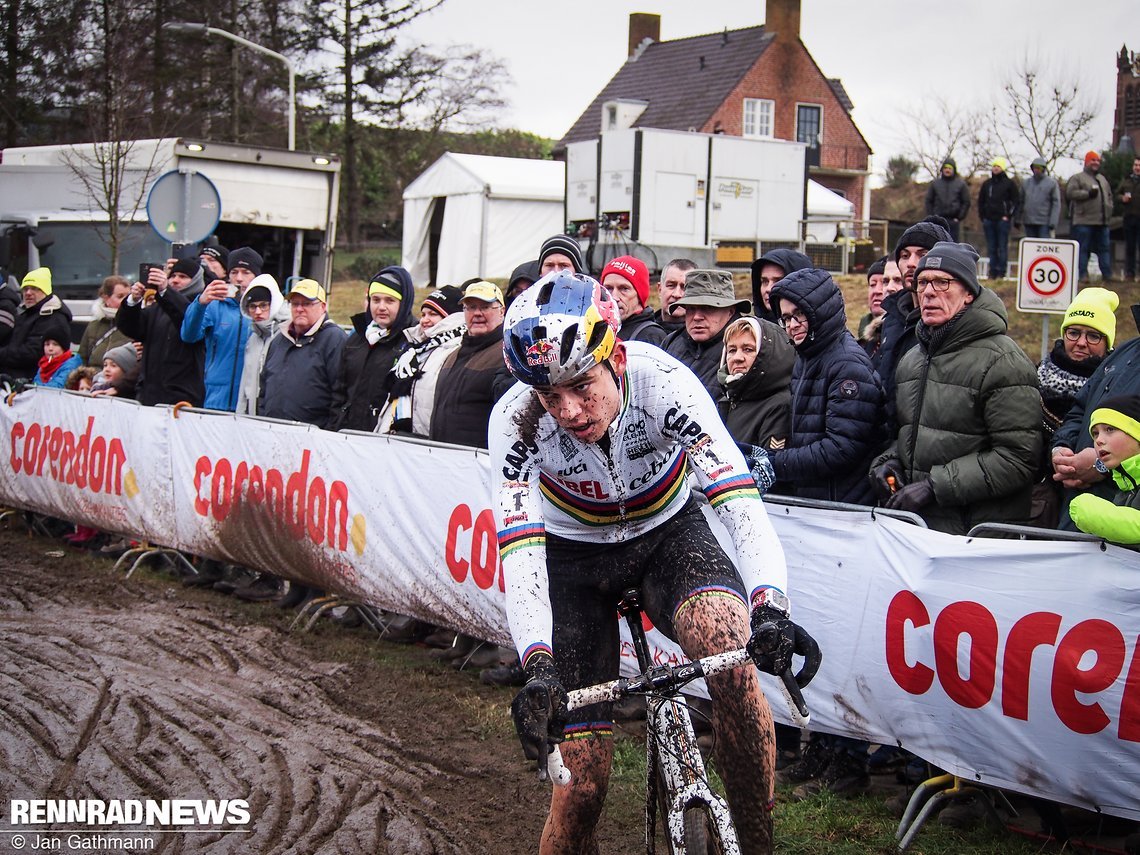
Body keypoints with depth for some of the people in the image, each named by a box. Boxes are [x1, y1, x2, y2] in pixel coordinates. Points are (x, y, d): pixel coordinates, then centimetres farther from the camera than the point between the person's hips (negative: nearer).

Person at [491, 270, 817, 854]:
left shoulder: (663, 382, -30)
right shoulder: (516, 420, -27)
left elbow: (738, 500, -37)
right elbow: (519, 549, -33)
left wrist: (771, 608, -53)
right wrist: (537, 664, -48)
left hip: (667, 532, 0)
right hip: (573, 553, 0)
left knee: (731, 647, -34)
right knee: (582, 782, -9)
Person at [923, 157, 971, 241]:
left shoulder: (961, 184, 6)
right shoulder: (935, 183, 8)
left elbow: (966, 202, 6)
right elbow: (929, 201, 10)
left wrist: (959, 217, -3)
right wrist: (931, 217, 0)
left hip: (953, 220, -1)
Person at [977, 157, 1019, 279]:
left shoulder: (1009, 183, 2)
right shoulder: (987, 184, 14)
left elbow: (1016, 200, 1)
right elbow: (981, 201, 20)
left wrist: (1009, 216, -7)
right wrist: (982, 216, 9)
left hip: (1003, 220, -4)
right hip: (989, 220, 4)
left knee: (1002, 247, -4)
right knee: (992, 248, 5)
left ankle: (1001, 272, -3)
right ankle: (993, 272, 8)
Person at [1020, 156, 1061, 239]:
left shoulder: (1052, 183, 0)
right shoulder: (1026, 183, 12)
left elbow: (1056, 204, -5)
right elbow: (1021, 202, 15)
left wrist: (1053, 223, -13)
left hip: (1045, 223, -4)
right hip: (1029, 222, 4)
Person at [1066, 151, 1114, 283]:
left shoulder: (1102, 179, 22)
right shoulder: (1077, 178, 0)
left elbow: (1109, 195, 29)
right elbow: (1070, 193, -13)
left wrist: (1109, 210, 14)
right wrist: (1088, 193, -18)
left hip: (1102, 221, 6)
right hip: (1084, 221, -6)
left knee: (1104, 248, 6)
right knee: (1083, 249, -4)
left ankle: (1107, 274, 9)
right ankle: (1083, 274, -1)